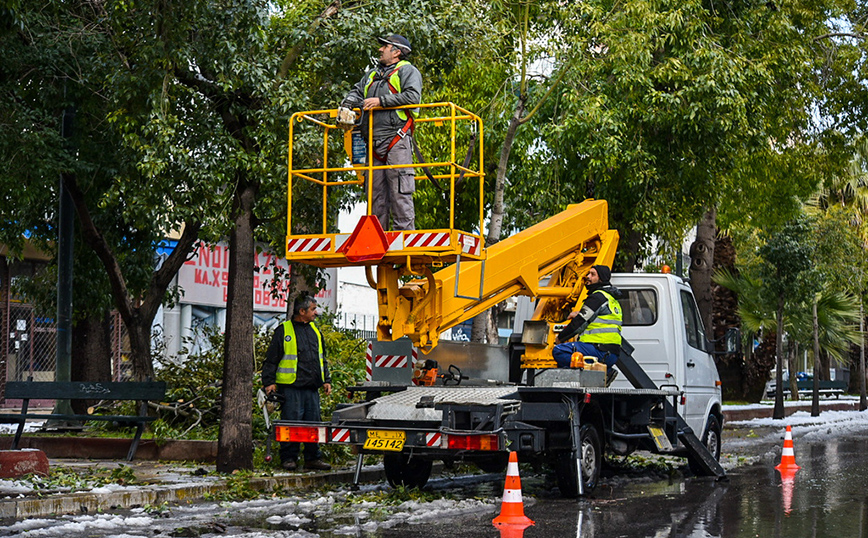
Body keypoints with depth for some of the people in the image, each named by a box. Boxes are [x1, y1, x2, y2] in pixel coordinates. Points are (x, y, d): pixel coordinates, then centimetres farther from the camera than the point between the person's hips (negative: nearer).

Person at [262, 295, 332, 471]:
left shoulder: (315, 331, 17)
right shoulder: (284, 331, -2)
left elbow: (322, 359, 25)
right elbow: (271, 359, -1)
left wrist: (326, 380, 17)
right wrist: (269, 382, -7)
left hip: (312, 388, 6)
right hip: (291, 388, -6)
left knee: (314, 423, 5)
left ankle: (313, 458, 12)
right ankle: (288, 458, 4)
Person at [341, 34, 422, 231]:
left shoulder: (408, 71, 5)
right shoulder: (373, 74, 28)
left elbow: (413, 96, -11)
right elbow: (356, 92, 26)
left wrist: (381, 101, -13)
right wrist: (347, 105, 3)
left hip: (396, 139, -7)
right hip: (373, 142, 7)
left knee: (399, 190, -11)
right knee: (375, 190, 6)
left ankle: (405, 231, -10)